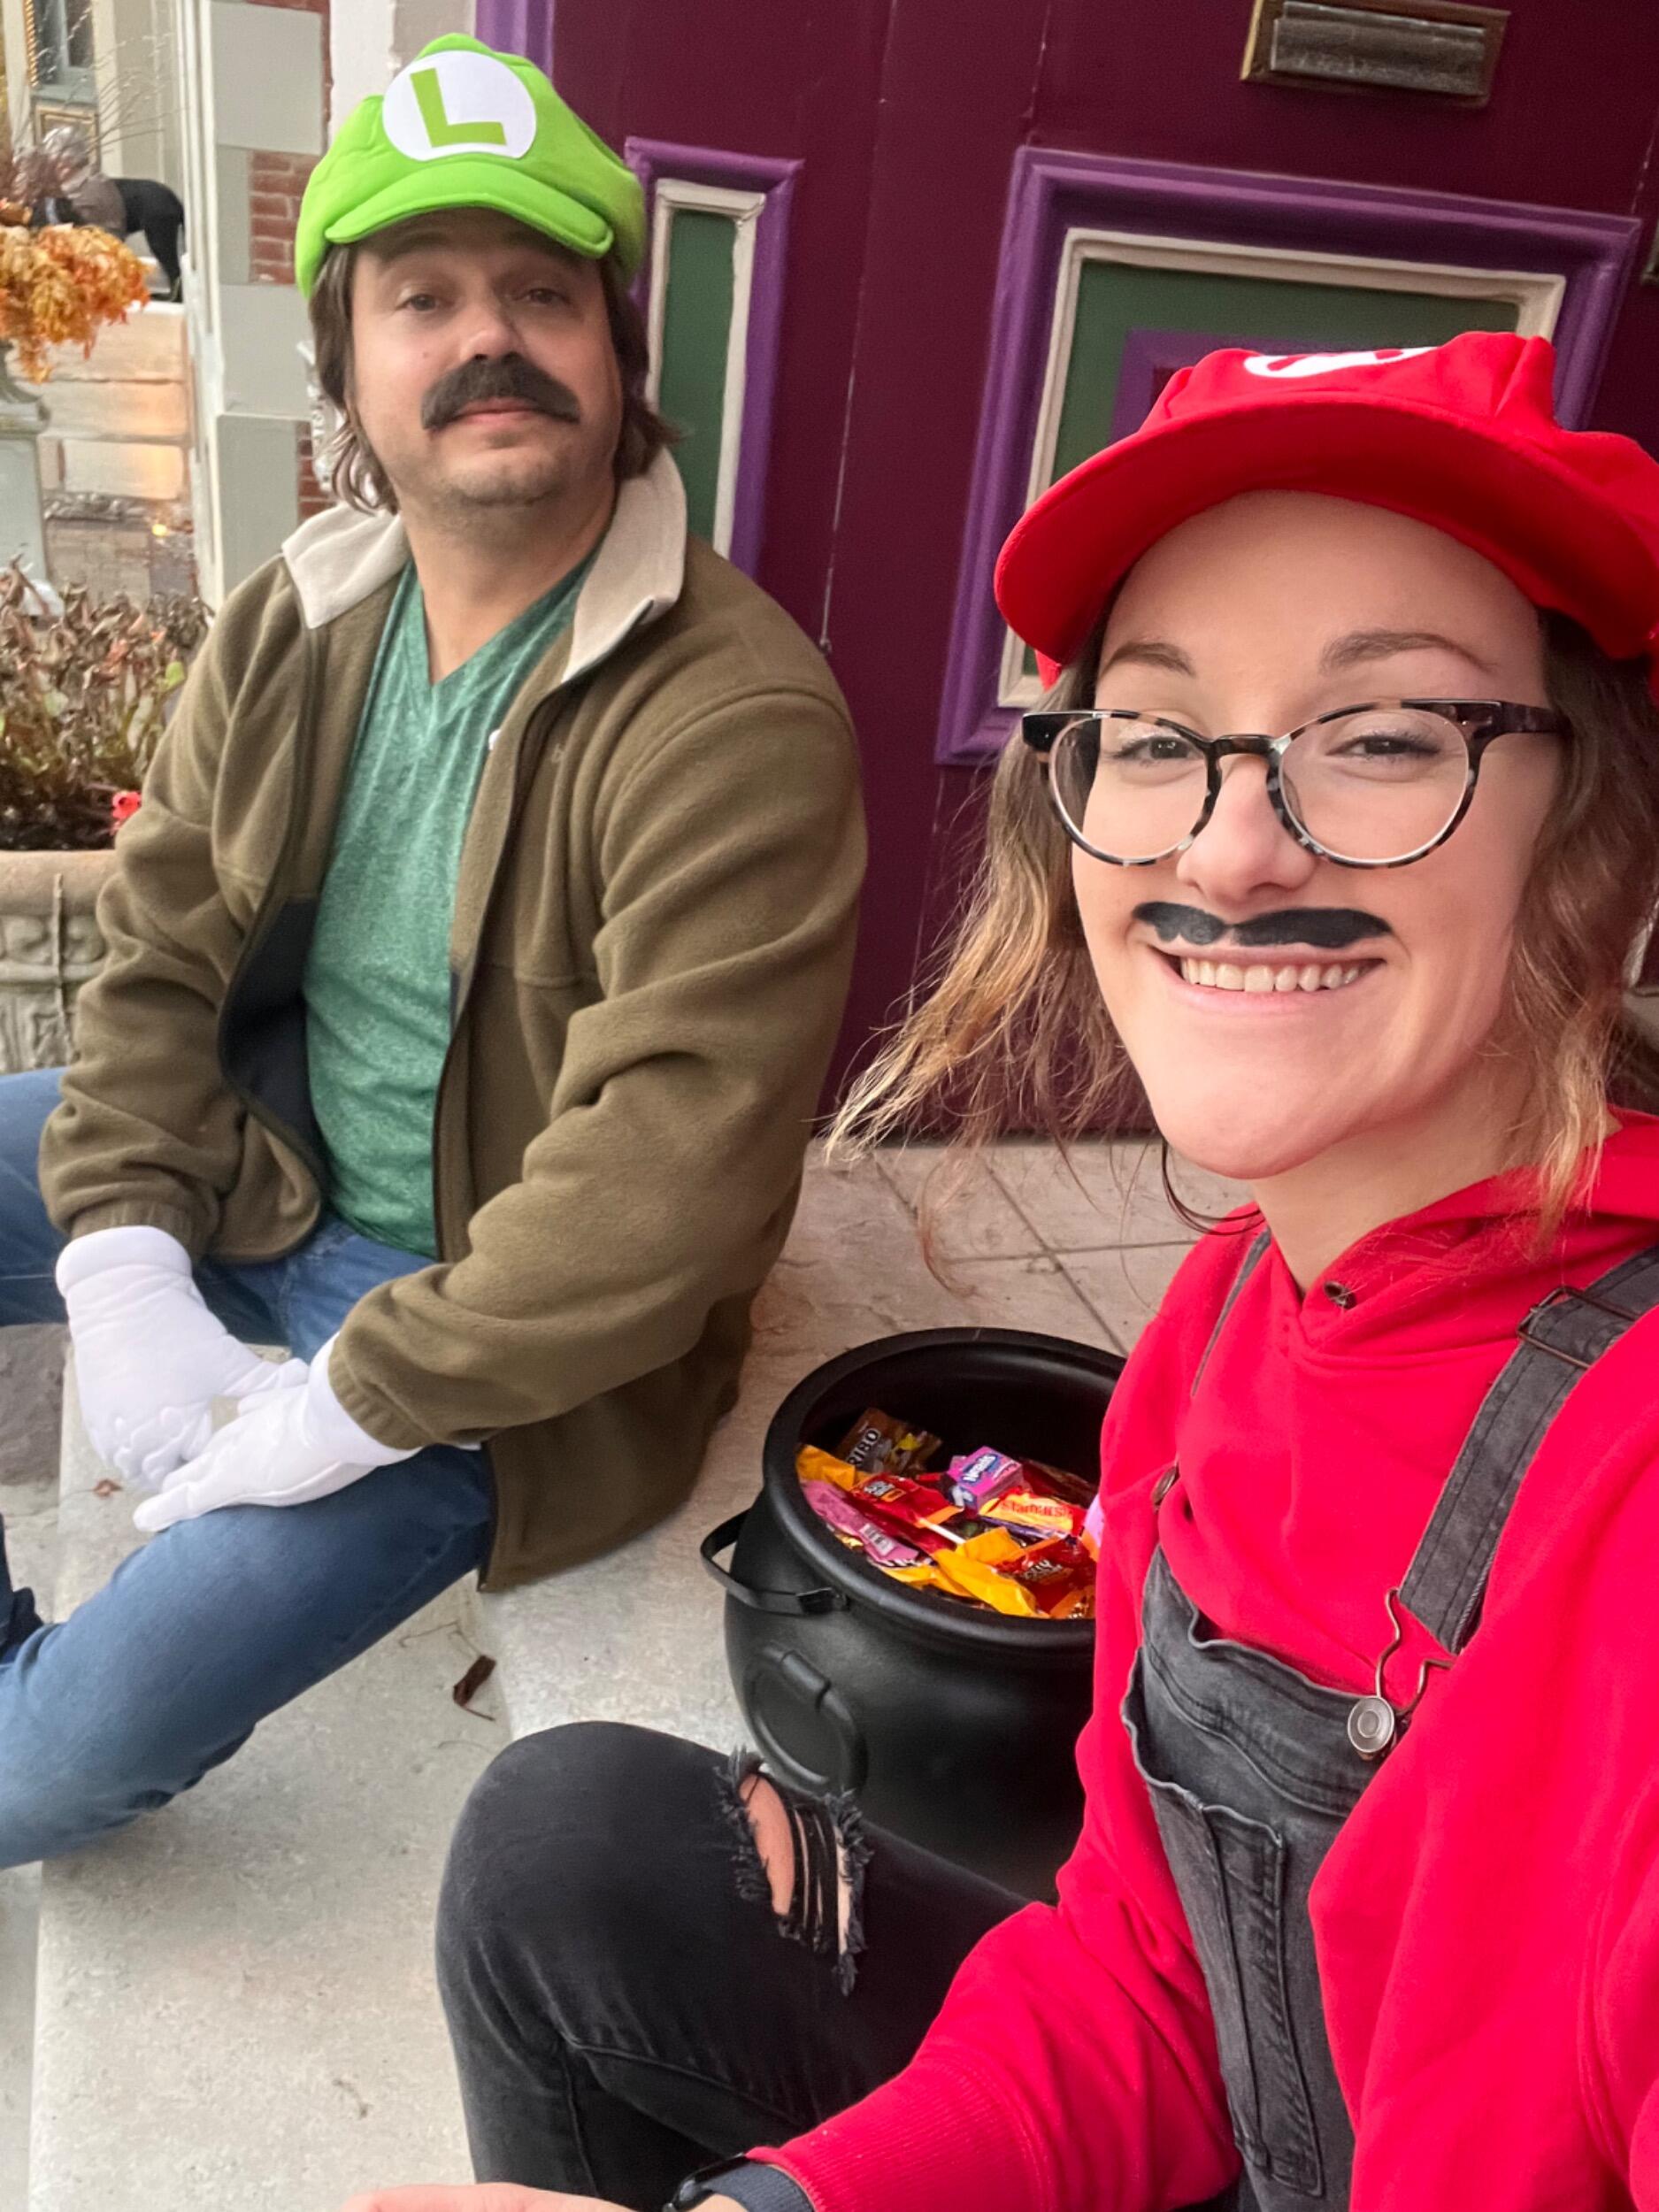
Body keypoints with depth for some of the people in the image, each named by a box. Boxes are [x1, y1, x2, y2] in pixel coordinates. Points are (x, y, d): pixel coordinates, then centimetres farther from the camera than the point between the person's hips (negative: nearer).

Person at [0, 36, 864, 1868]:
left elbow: (667, 1185, -28)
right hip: (261, 1168, 7)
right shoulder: (296, 621, -1)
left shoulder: (738, 720, -25)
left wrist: (344, 1405, -23)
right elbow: (155, 947, 2)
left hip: (508, 1335, -7)